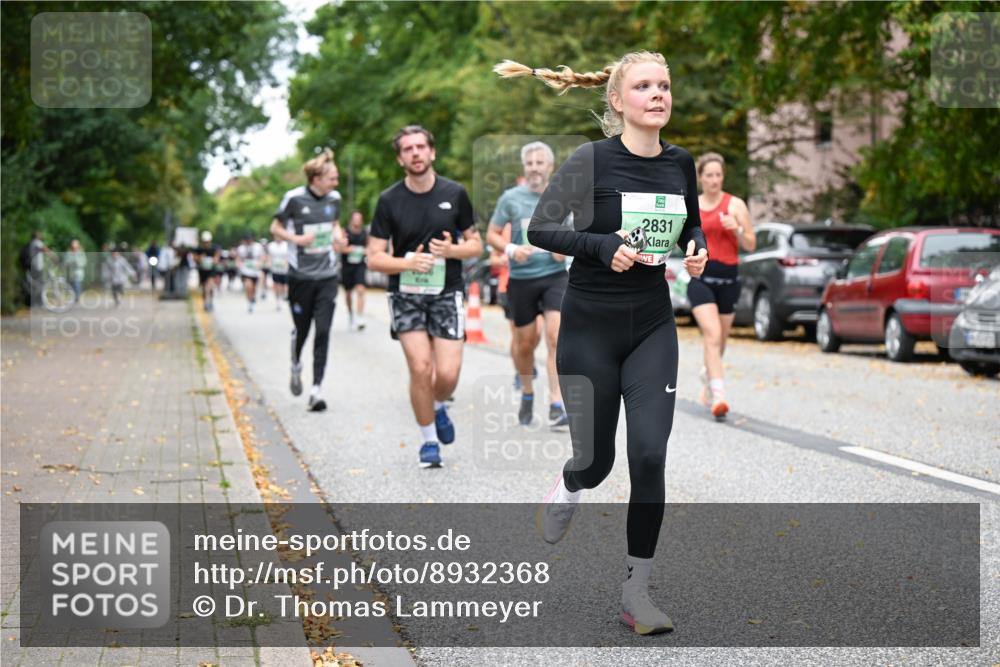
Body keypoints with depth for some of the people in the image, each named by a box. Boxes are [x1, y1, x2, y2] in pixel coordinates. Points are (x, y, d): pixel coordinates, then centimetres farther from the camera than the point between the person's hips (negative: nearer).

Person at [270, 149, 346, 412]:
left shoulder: (334, 198, 4)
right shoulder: (294, 198, -9)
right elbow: (275, 228, 2)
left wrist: (338, 236, 2)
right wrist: (297, 239, -15)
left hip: (328, 275, 3)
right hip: (301, 275, -3)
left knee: (323, 331, -7)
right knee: (301, 329, 9)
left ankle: (317, 389, -5)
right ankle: (296, 368, 41)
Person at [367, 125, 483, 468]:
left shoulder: (455, 194, 1)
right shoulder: (389, 200, -3)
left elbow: (476, 244, 9)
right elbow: (374, 258, -3)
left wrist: (452, 250, -13)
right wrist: (408, 263, -21)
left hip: (447, 293, 1)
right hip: (406, 294, -1)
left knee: (448, 374, -8)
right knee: (420, 367, -13)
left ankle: (437, 407, 28)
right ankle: (429, 440, 6)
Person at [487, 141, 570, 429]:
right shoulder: (510, 198, -1)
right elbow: (492, 234, 4)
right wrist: (511, 249, -15)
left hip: (556, 276, 0)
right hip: (521, 278, 0)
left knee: (556, 337, -16)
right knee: (525, 343, 10)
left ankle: (556, 405, -16)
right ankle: (527, 394, 35)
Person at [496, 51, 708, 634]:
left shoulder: (680, 163, 2)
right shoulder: (593, 160, -12)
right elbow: (540, 229, -12)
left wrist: (698, 250, -3)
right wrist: (604, 248, -25)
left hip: (653, 328, 3)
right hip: (590, 328, -3)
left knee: (650, 455, -8)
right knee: (597, 461, 6)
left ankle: (637, 591, 3)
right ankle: (568, 487, 46)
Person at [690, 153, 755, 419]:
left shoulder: (735, 205, 1)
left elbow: (751, 245, 1)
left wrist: (737, 229, -17)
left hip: (728, 277, 1)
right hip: (700, 277, -1)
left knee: (720, 338, 13)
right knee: (712, 334, -18)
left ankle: (708, 373, 43)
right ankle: (718, 394, -24)